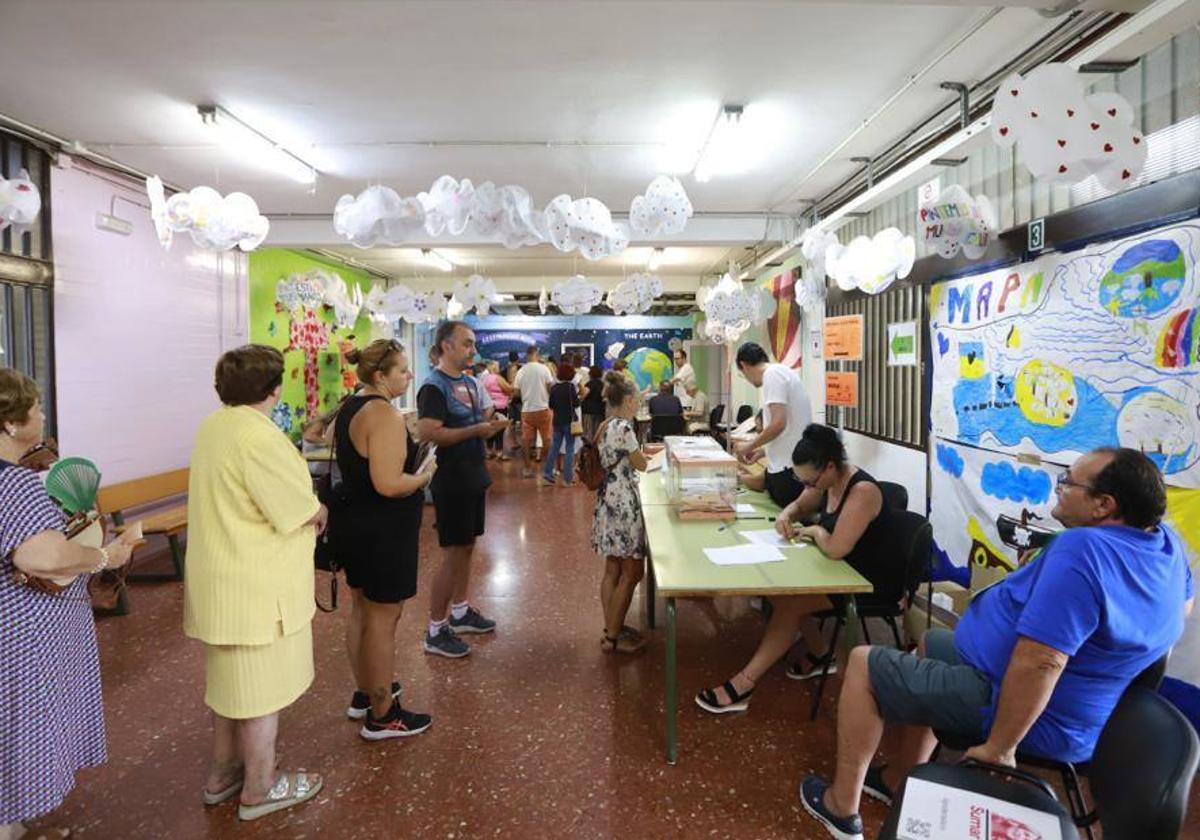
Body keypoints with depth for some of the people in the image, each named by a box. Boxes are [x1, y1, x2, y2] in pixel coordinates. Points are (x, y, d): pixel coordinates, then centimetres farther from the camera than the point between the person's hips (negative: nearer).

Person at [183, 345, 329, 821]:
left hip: (221, 575, 9)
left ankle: (223, 772, 40)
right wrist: (318, 514, 2)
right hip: (256, 584, -9)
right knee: (262, 686, 7)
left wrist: (304, 513, 3)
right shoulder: (259, 435, -24)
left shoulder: (213, 426, 5)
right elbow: (303, 512, -20)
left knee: (232, 677, 24)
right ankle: (260, 789, 24)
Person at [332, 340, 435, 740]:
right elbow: (388, 484, -30)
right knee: (383, 618, 1)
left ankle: (364, 694, 37)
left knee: (362, 609, 20)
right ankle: (382, 715, 15)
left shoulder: (350, 407, 9)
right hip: (381, 530, -10)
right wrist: (424, 477, -12)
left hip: (352, 521, 10)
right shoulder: (385, 415, -22)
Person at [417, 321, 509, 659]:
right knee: (453, 554, -2)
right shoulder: (434, 387, -16)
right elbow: (428, 434, -26)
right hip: (452, 482, -9)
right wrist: (475, 431, -25)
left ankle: (460, 612, 34)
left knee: (468, 547, 18)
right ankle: (436, 631, 10)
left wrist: (491, 426, 2)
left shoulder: (470, 383, 11)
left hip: (474, 477, 9)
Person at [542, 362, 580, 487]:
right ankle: (567, 479, 2)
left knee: (554, 448, 11)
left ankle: (547, 476, 11)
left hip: (557, 421, 5)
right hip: (569, 421, -5)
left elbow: (551, 405, 9)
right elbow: (576, 404, -13)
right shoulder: (570, 386, -12)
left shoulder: (554, 387, 4)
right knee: (569, 449, 2)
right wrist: (578, 395, 5)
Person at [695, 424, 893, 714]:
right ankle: (815, 655, 15)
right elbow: (800, 506, 18)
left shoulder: (862, 491, -27)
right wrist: (786, 515, -5)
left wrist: (816, 530, -15)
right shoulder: (827, 481, -1)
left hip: (871, 582, -9)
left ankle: (742, 686, -13)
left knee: (788, 603, -19)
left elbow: (835, 549, -36)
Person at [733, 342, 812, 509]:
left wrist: (750, 446, -6)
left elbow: (778, 423, -21)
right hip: (790, 464, 9)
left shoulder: (772, 374, -11)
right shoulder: (784, 371, 18)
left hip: (788, 468, -9)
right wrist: (761, 451, 26)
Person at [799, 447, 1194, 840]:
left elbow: (1038, 664, -37)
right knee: (932, 643, 30)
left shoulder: (1082, 549, -32)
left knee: (863, 664, 2)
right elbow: (1181, 606, 21)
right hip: (1071, 710, 10)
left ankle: (842, 807, 14)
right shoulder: (1168, 543, -2)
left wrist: (998, 748, -28)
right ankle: (900, 779, 34)